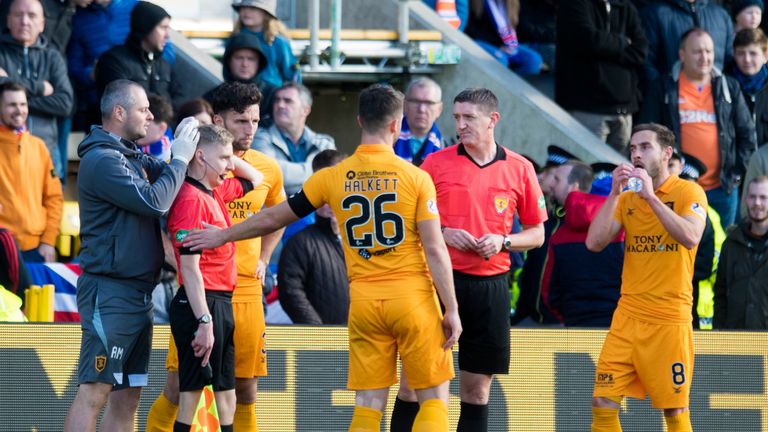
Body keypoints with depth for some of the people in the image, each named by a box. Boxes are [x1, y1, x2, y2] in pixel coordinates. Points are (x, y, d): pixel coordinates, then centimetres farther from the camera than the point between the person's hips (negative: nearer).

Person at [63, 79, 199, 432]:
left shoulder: (133, 157, 15)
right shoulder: (102, 160, -14)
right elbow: (154, 201, -21)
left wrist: (185, 150, -3)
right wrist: (180, 159, -9)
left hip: (137, 293, 9)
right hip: (110, 292, -9)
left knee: (127, 396, 9)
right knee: (94, 390, -11)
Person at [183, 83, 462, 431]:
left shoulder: (333, 178, 2)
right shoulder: (416, 177, -6)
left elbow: (275, 217, 12)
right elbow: (435, 250, -9)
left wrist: (222, 236, 27)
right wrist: (452, 310, -3)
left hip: (364, 301, 3)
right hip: (413, 298, -3)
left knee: (368, 404, 5)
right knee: (433, 397, 4)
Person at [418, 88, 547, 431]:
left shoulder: (519, 169, 5)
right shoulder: (436, 163, 3)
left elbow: (536, 234, 11)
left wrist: (502, 242, -7)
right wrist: (443, 234, -11)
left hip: (490, 284, 1)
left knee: (477, 390, 6)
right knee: (414, 381, -5)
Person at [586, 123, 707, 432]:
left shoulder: (688, 192, -4)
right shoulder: (626, 199, 12)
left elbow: (691, 238, -22)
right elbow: (594, 243, 1)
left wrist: (651, 197, -21)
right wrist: (614, 194, -6)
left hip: (669, 318, -5)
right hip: (628, 315, 5)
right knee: (603, 402, -4)